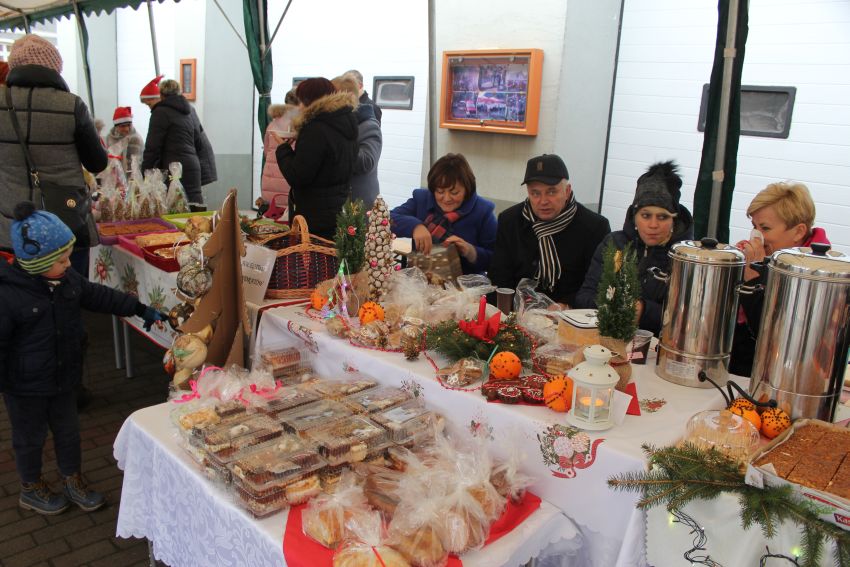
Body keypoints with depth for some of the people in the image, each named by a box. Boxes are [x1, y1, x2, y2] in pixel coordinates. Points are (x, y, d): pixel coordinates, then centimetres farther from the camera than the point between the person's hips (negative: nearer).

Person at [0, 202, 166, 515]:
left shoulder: (67, 279, -6)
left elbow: (99, 296, 8)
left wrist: (142, 310, 9)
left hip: (63, 376, 6)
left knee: (68, 431, 20)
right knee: (31, 437, 15)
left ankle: (73, 481, 39)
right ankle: (31, 489, 38)